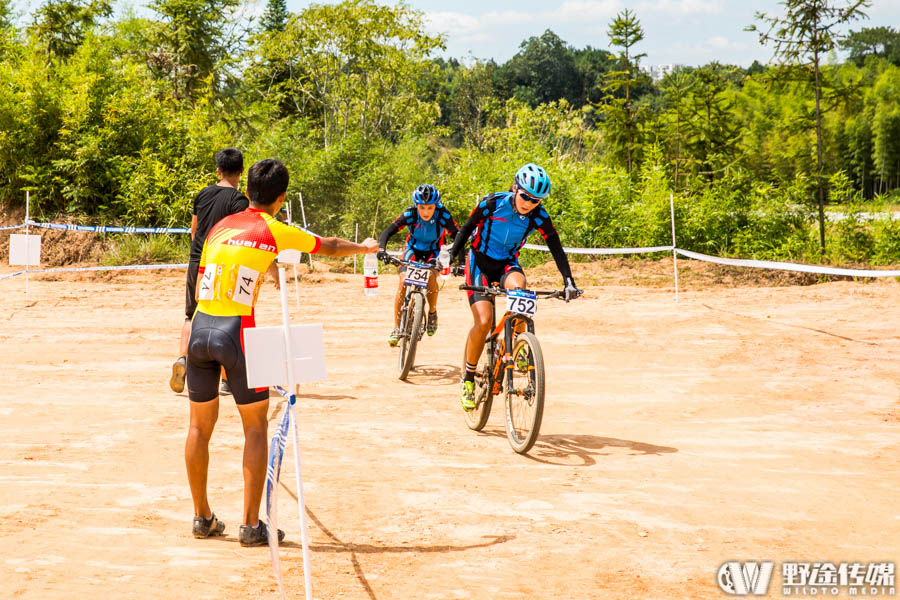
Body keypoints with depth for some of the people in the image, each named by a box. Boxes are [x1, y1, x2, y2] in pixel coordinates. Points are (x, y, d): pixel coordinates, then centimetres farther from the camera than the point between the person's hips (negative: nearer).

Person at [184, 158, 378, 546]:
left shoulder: (220, 227, 14)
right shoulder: (276, 232, 1)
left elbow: (200, 284, 17)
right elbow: (329, 246, 16)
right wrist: (364, 248, 35)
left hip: (200, 327, 5)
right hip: (236, 331, -5)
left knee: (200, 424, 14)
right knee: (255, 427, 6)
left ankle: (202, 517, 24)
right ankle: (251, 525, 5)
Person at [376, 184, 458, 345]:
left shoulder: (443, 215, -29)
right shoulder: (410, 214, -27)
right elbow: (387, 232, -30)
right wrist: (381, 249, -48)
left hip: (433, 252, -1)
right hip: (413, 249, 1)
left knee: (430, 278, -28)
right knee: (403, 281, -19)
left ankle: (432, 313, 1)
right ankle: (397, 328, -12)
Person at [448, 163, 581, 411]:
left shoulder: (539, 216, -15)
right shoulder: (493, 203, -20)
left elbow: (556, 248, -13)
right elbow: (467, 228, -7)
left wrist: (568, 281, -23)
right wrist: (452, 255, -14)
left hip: (507, 264, 2)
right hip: (480, 262, -2)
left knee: (517, 286, -35)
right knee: (483, 321, -19)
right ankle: (468, 378, -1)